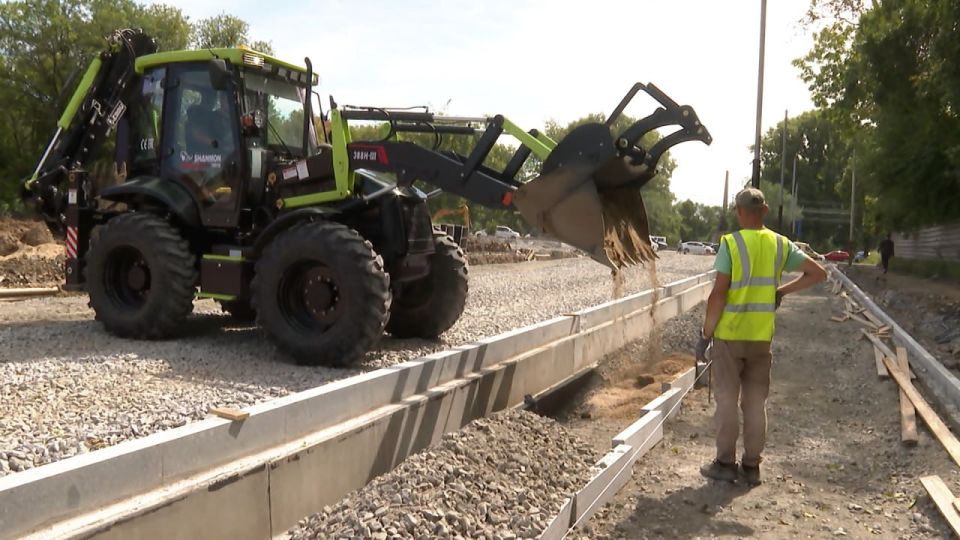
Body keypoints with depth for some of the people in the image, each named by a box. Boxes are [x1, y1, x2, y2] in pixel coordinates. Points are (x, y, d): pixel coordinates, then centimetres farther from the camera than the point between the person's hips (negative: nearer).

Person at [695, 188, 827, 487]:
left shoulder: (730, 243, -11)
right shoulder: (781, 244, 2)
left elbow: (718, 294, -15)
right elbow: (818, 273, 6)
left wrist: (705, 334, -8)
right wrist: (782, 290, 11)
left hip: (729, 335, -4)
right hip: (761, 337, 4)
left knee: (727, 400, 6)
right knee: (756, 402, 11)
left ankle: (725, 463, 14)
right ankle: (751, 466, 18)